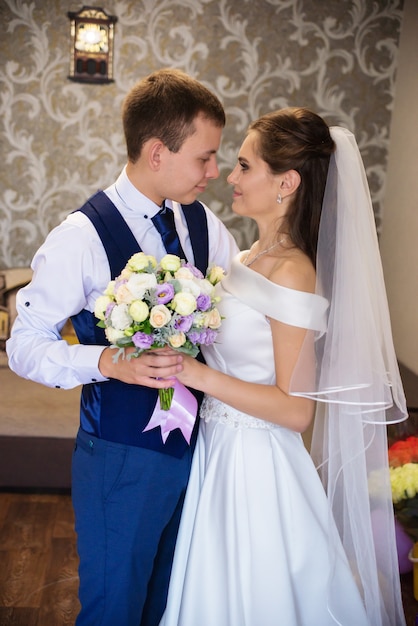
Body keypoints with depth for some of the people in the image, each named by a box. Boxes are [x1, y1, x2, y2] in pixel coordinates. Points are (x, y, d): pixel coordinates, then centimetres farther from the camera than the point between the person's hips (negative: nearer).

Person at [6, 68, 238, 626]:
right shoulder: (83, 235, -18)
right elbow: (24, 345, -16)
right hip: (123, 456, -5)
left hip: (196, 445, 6)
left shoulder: (204, 223, 0)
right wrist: (109, 362, -31)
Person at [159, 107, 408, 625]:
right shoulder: (254, 256, 4)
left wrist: (197, 374, -26)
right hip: (220, 447, 8)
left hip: (255, 464, -8)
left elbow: (296, 409, -23)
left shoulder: (292, 273, -23)